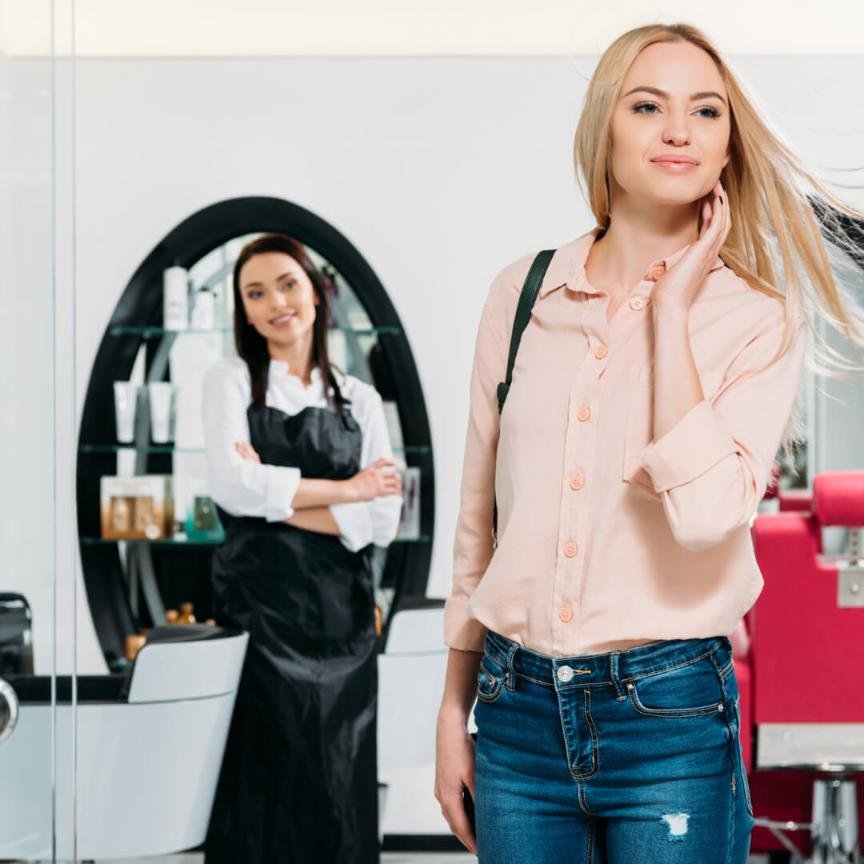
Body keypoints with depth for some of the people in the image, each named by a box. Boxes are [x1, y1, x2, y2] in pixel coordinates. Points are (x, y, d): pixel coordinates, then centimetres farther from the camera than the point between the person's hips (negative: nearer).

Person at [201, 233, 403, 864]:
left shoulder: (360, 399, 11)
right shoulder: (230, 381, 5)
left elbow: (383, 520, 1)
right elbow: (233, 486, -12)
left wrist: (279, 498, -8)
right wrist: (345, 489, -5)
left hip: (343, 609, 3)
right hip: (261, 603, -2)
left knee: (342, 783, 4)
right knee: (270, 779, -2)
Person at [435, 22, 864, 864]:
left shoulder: (759, 320, -5)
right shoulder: (520, 294, 2)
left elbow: (706, 513, -22)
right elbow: (479, 519, 9)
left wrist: (671, 310, -15)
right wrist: (454, 710, 12)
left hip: (670, 720, -2)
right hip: (518, 710, 3)